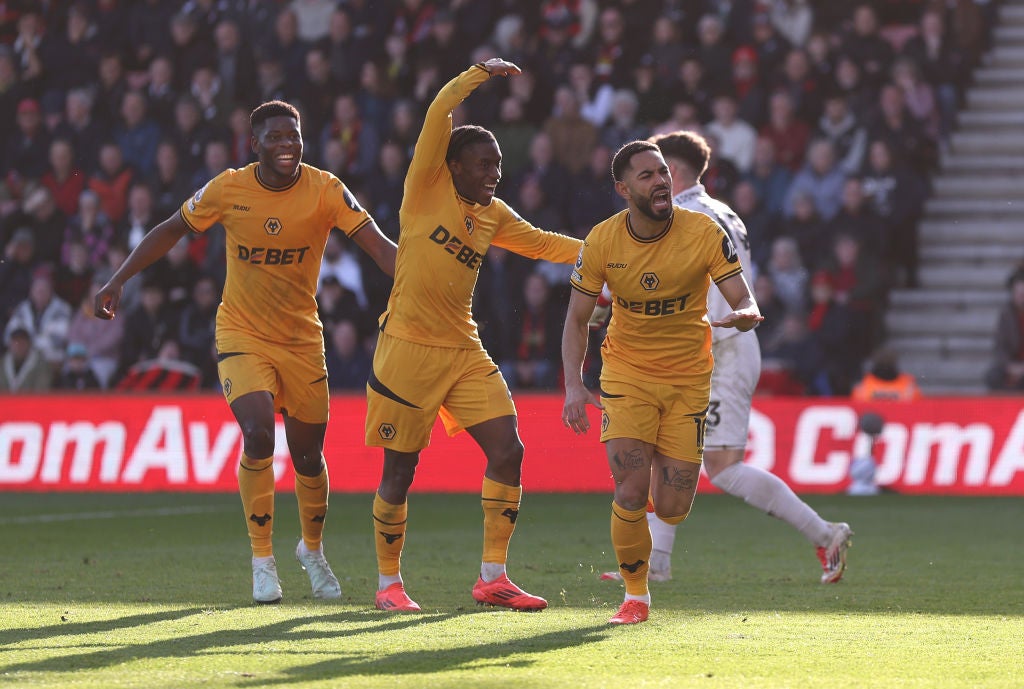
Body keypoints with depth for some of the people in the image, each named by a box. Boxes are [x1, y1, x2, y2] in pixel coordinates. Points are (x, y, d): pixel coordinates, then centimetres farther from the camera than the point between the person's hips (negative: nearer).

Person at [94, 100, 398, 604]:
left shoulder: (325, 191, -12)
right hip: (242, 335, -1)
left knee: (308, 454, 9)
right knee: (258, 434, -22)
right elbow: (173, 230, 5)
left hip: (302, 338, 1)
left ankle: (312, 549, 38)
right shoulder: (228, 189, -10)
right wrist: (118, 280, 1)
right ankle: (262, 559, -7)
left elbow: (379, 246, -20)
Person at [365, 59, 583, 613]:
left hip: (464, 351, 6)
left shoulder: (494, 216, 12)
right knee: (400, 469, 0)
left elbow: (542, 243, 25)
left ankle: (492, 577, 4)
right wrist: (481, 73, -16)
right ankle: (388, 583, 16)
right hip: (408, 348, -6)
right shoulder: (428, 189, -5)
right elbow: (438, 116, -15)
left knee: (507, 451, -4)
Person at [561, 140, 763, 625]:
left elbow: (745, 302, -10)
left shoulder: (704, 232, -12)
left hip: (688, 379, 0)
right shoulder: (602, 240, -9)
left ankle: (665, 481, 35)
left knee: (672, 510, -5)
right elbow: (577, 318, 0)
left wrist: (746, 315, -36)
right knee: (630, 493, -16)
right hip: (626, 373, 0)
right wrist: (573, 385, -13)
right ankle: (635, 596, 6)